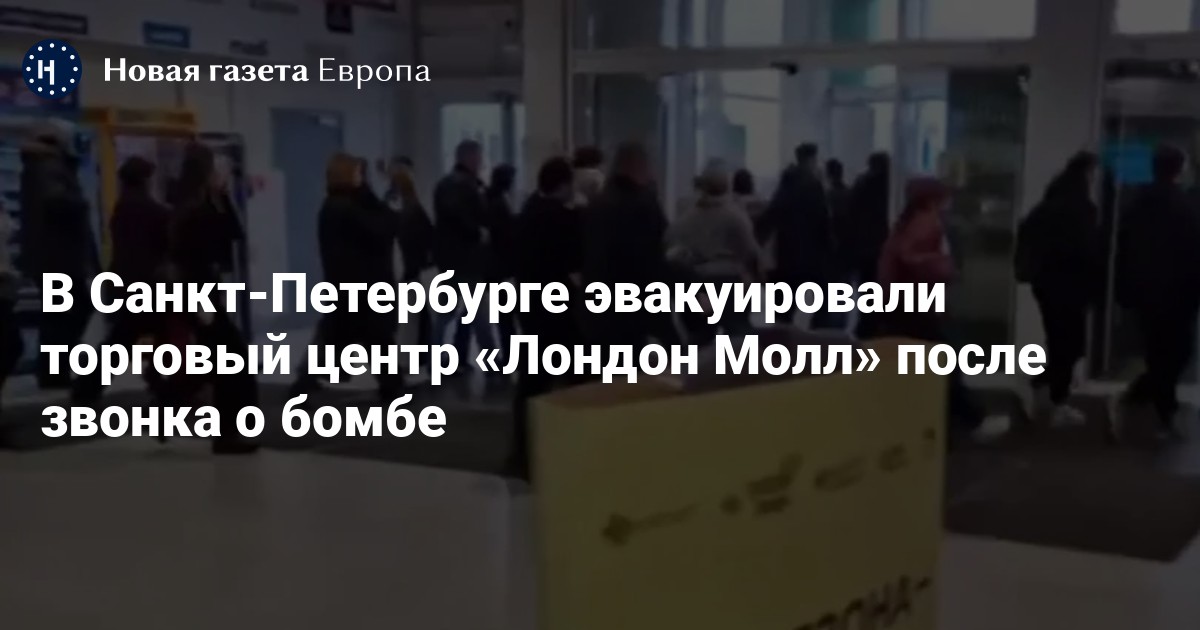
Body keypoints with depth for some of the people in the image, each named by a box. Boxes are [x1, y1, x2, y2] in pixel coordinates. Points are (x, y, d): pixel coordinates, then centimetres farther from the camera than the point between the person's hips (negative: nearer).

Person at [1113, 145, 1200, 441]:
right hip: (1174, 296, -6)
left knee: (1159, 358, 15)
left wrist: (1125, 292, 13)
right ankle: (1125, 404, -11)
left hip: (1143, 294, 7)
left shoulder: (1136, 204, 6)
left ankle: (1166, 419, 20)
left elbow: (1122, 251, 8)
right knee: (1173, 357, 2)